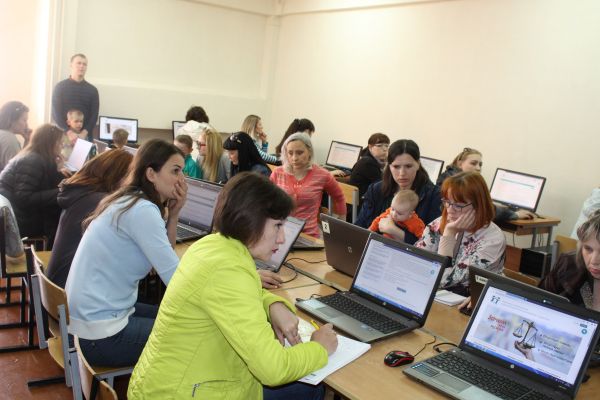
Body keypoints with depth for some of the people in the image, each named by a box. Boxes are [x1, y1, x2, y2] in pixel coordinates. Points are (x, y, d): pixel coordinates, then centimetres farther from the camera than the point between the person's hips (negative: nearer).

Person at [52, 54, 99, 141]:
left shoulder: (92, 90, 9)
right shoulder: (60, 87, 5)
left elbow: (94, 115, 3)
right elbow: (56, 113, 0)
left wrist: (84, 133, -12)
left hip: (85, 136, 1)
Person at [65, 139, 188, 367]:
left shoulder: (127, 202, 6)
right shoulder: (143, 210, -22)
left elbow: (164, 259, 10)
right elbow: (175, 278, -25)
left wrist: (173, 214, -2)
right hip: (99, 336, -9)